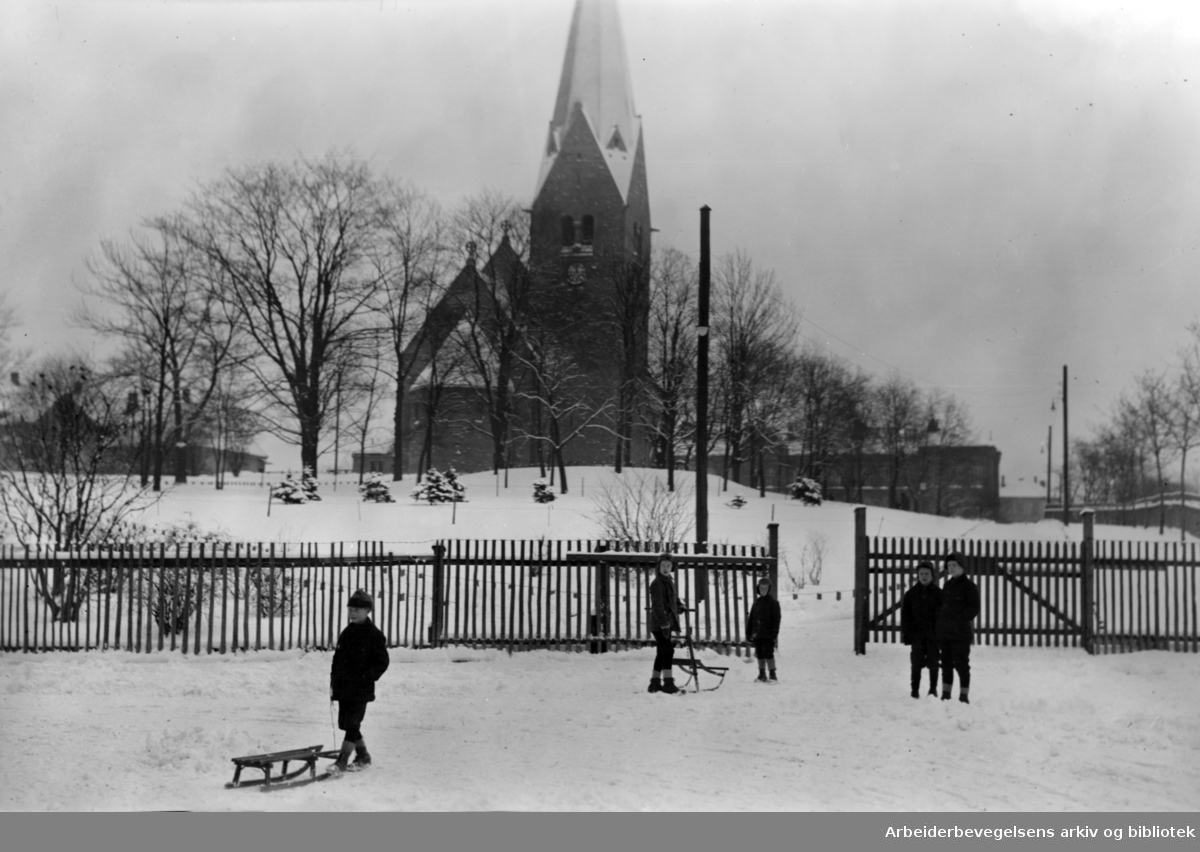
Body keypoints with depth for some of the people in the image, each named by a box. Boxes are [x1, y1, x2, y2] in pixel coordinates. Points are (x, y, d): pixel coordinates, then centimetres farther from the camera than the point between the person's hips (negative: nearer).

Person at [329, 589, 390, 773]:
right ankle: (363, 757, 25)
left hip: (361, 689, -7)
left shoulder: (374, 635, -7)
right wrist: (333, 682, 10)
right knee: (346, 724, 11)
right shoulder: (347, 633, 12)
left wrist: (366, 678, -14)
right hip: (343, 687, 7)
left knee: (351, 723, -9)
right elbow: (337, 657, 17)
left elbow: (382, 662, -7)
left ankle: (342, 761, -6)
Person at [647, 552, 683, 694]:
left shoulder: (669, 582, 16)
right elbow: (657, 606, -21)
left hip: (666, 623, 10)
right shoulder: (657, 584, -13)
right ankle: (668, 682, -16)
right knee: (667, 651, -14)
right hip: (660, 624, -10)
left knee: (662, 653, 13)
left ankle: (655, 683, 19)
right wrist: (664, 623, -27)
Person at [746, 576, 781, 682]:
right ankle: (762, 675, 18)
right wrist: (748, 632, 14)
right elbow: (751, 618, 16)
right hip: (757, 634, 6)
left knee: (768, 654, -7)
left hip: (768, 635, -6)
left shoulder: (773, 603, -4)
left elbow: (776, 619, -8)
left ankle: (772, 674, -1)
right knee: (760, 655, 10)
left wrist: (775, 633, -14)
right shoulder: (756, 602, 13)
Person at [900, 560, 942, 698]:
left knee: (933, 662, 4)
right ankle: (915, 690, 7)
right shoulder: (911, 594, 4)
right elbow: (905, 615, 4)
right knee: (916, 662, 0)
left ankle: (933, 689, 17)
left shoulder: (938, 593, 2)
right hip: (917, 633, 0)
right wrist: (906, 633, -2)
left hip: (933, 634, 0)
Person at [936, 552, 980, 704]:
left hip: (960, 633, -7)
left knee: (961, 664, -3)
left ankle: (963, 696, 3)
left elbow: (974, 609, -11)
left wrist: (959, 620, -18)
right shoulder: (947, 585, 15)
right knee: (946, 664, 11)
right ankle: (945, 694, 18)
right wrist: (939, 625, 10)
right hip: (944, 632, 7)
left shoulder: (969, 586, -6)